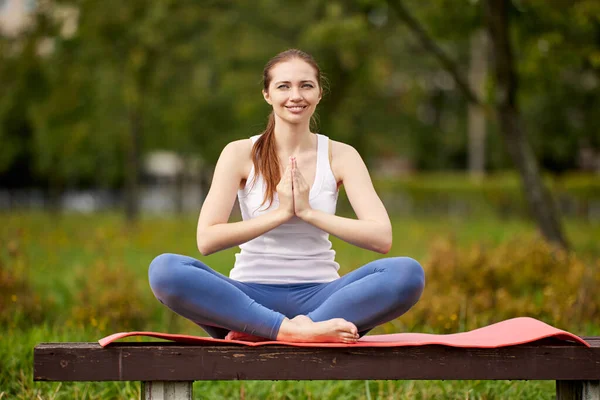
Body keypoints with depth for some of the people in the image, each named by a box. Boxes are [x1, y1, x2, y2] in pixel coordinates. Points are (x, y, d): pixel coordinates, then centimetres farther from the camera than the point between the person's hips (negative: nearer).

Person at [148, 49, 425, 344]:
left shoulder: (340, 156, 5)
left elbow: (382, 238, -7)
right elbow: (207, 240, -10)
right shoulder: (241, 154, 2)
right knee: (164, 269, -30)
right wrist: (281, 213, -13)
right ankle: (298, 330, -38)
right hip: (251, 295, -1)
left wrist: (308, 211, -13)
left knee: (407, 273, -28)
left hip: (318, 295, 1)